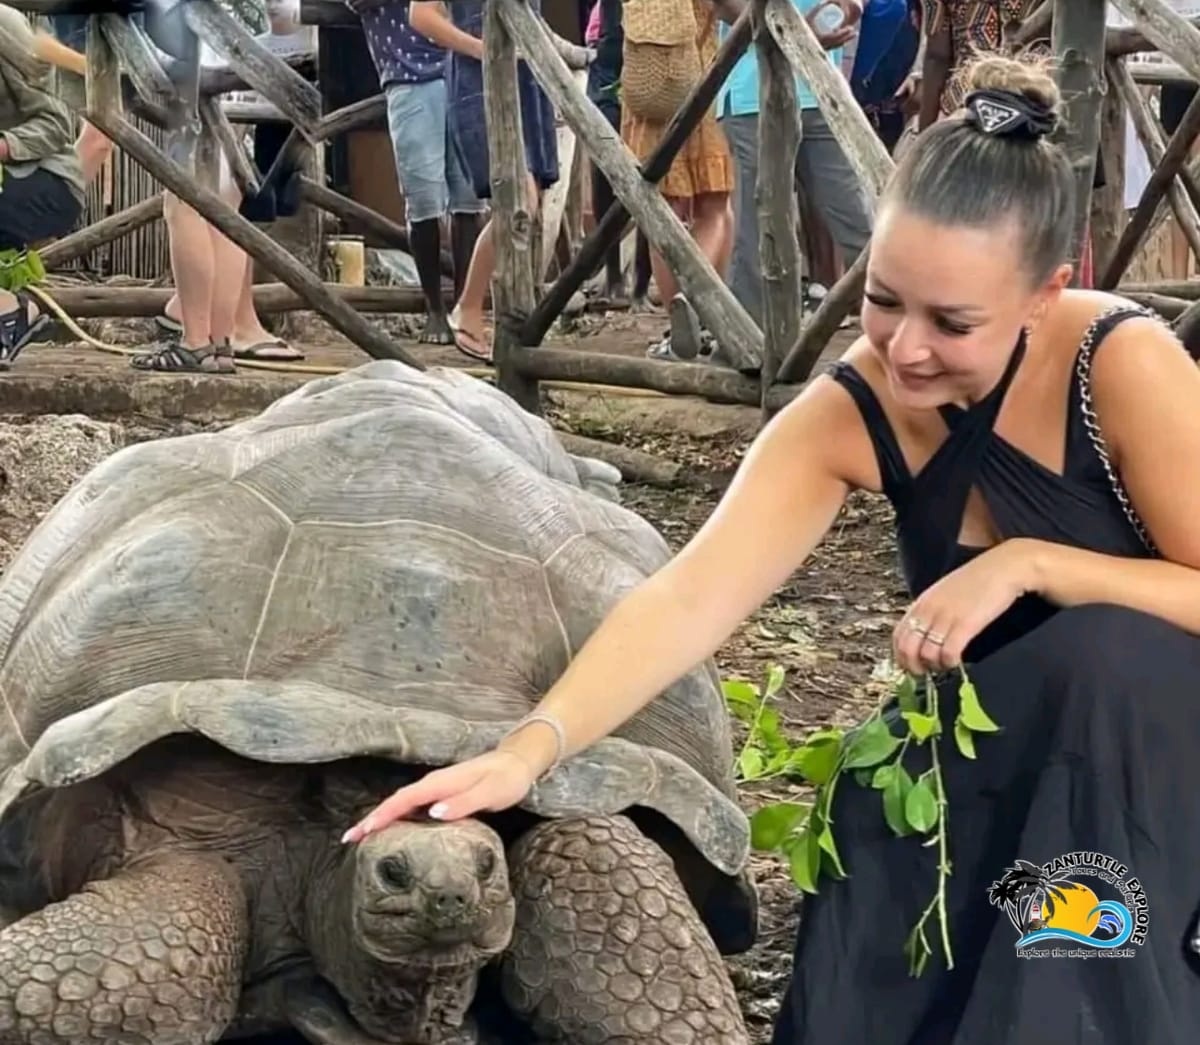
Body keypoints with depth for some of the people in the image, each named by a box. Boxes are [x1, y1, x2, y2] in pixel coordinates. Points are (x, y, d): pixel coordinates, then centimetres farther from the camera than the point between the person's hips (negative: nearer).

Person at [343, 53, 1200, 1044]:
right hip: (1000, 756, 2)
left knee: (1099, 649, -36)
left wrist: (1028, 562, -32)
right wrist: (529, 747, -43)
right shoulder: (849, 415, -17)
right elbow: (685, 600, -28)